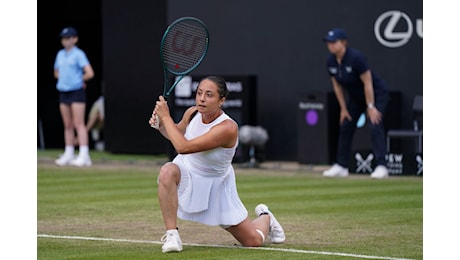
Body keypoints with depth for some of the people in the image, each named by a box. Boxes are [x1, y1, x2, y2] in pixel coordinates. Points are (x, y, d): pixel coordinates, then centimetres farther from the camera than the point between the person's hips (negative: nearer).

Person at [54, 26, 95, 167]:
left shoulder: (78, 54, -7)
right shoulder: (60, 54, 13)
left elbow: (90, 73, -15)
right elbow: (56, 72, 27)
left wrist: (79, 80, -1)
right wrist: (64, 79, 9)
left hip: (76, 92, -7)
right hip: (63, 92, 7)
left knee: (78, 124, -11)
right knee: (67, 125, 9)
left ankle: (84, 155, -14)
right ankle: (68, 154, 13)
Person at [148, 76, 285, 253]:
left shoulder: (227, 128, -33)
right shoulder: (192, 113, -14)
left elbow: (183, 147, -40)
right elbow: (176, 134, 12)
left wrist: (166, 116, -33)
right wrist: (160, 124, -9)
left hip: (216, 185, -3)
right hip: (187, 172, 3)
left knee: (253, 241, 1)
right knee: (167, 172, -36)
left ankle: (264, 217, 40)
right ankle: (172, 235, -25)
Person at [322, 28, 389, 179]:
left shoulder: (355, 57, -30)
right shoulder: (331, 61, -9)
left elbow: (368, 83, -26)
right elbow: (337, 86, 3)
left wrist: (371, 107, -24)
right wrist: (343, 108, 2)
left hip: (376, 94, -8)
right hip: (355, 97, 8)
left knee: (375, 126, -21)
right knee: (345, 127, 6)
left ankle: (381, 166, -24)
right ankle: (341, 166, 14)